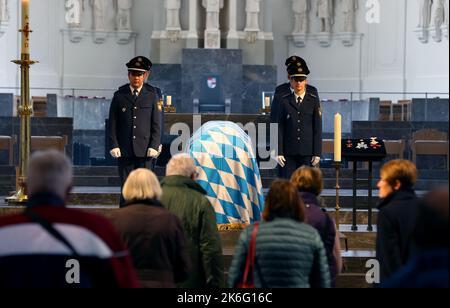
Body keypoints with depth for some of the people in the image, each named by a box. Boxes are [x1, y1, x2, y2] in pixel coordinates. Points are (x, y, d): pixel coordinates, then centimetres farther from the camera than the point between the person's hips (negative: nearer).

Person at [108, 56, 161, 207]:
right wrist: (114, 146, -3)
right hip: (124, 151, 0)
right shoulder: (120, 96, 7)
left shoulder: (152, 95, 6)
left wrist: (154, 146, -4)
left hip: (144, 150, 0)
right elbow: (113, 124, 6)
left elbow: (156, 124, 4)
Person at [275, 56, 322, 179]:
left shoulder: (313, 101, 5)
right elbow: (280, 129, 4)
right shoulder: (284, 101, 6)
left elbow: (318, 129, 3)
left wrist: (317, 153, -3)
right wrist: (279, 152, -3)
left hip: (307, 154, 0)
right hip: (289, 154, 0)